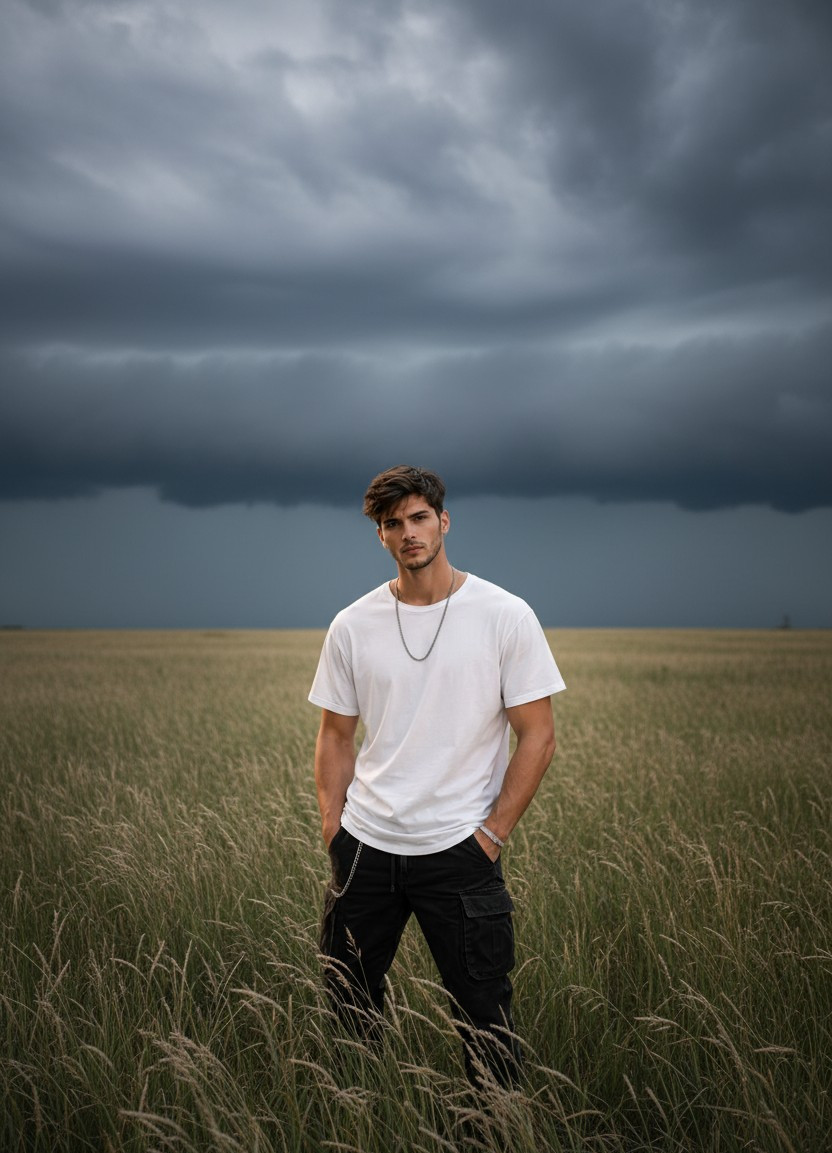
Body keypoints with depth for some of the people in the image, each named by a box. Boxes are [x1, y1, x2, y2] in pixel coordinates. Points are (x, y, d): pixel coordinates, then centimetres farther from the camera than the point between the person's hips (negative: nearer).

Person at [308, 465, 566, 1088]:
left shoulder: (505, 616, -6)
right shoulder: (352, 625, 4)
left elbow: (538, 737, -4)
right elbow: (337, 737, 12)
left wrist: (492, 834, -8)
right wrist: (333, 826, 2)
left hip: (458, 850, -3)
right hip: (365, 846, 4)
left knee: (484, 1021, 2)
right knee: (348, 1013, 13)